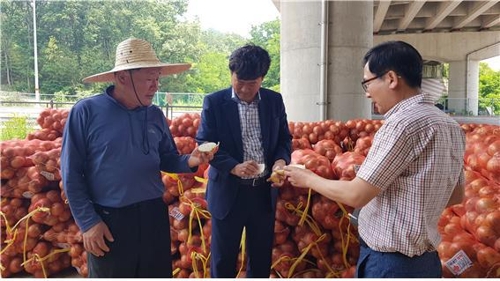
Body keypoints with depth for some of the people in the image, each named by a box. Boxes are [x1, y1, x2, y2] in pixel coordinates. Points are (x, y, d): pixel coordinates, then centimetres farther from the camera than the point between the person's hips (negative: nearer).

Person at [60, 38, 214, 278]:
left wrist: (190, 161, -11)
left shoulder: (155, 115, 4)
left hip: (154, 215, 4)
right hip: (108, 220, -4)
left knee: (158, 274, 16)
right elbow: (71, 174, -7)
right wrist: (88, 222, -9)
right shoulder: (86, 111, -10)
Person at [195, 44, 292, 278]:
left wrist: (281, 160, -13)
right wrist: (234, 167, -24)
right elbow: (204, 144, -8)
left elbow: (284, 138, 9)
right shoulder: (214, 102, -6)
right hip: (228, 192, -3)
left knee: (261, 258, 17)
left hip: (264, 192, 3)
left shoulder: (274, 100, 4)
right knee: (223, 260, 11)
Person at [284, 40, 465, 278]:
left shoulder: (404, 123, -23)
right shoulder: (450, 125, 5)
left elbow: (356, 195, -20)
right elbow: (456, 195, 14)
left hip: (390, 262, -8)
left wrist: (309, 179, -5)